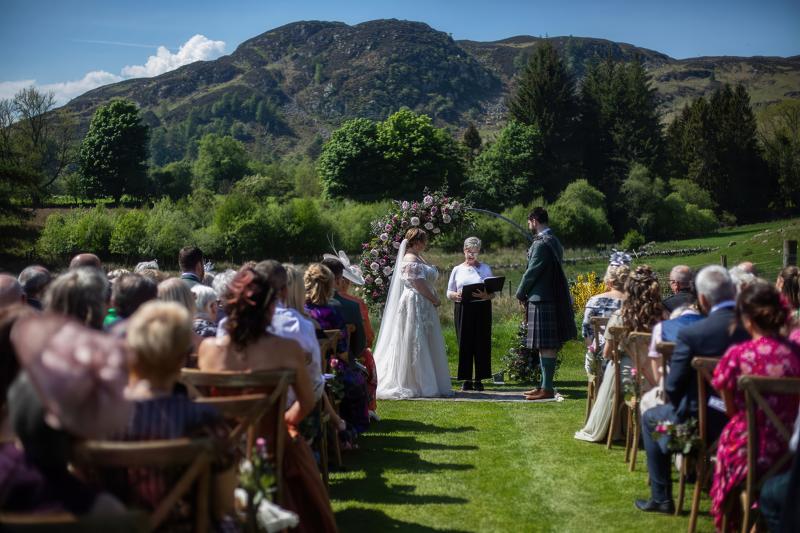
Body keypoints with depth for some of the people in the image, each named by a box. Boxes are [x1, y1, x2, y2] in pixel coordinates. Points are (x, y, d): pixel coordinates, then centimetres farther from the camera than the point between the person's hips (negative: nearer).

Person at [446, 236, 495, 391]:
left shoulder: (485, 269, 11)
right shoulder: (457, 270, 13)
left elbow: (493, 293, 7)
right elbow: (449, 293, 12)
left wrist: (485, 295, -15)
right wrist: (456, 295, -11)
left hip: (481, 308, 0)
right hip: (462, 309, 1)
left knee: (481, 343, -3)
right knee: (464, 343, -2)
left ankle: (479, 380, 4)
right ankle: (466, 380, 4)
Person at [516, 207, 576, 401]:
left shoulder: (541, 243, -17)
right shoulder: (554, 241, 14)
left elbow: (532, 272, -16)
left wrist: (521, 294, -2)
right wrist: (526, 293, 15)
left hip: (541, 299, -10)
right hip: (551, 297, 10)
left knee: (546, 345, -6)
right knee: (546, 345, 14)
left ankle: (547, 389, -3)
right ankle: (545, 385, 21)